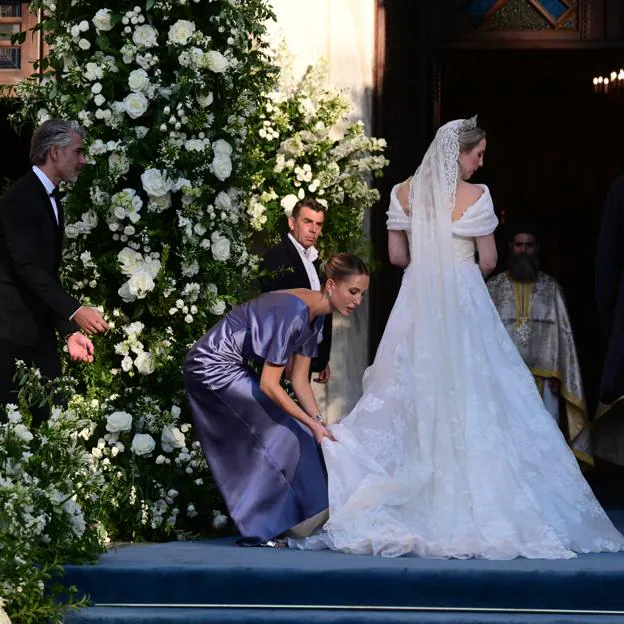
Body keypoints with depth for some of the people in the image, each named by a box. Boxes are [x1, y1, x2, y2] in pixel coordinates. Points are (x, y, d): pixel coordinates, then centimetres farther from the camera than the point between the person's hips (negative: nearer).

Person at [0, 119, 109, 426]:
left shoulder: (52, 201, 16)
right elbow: (27, 267, -21)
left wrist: (69, 331, 7)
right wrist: (74, 311, -25)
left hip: (40, 329, 9)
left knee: (51, 413, 4)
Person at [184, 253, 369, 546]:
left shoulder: (315, 314, 1)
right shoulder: (293, 313, -27)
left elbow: (299, 378, 5)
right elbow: (269, 385, -26)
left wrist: (320, 422, -4)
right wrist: (313, 424, -23)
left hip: (229, 368, 9)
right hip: (212, 368, -9)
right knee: (277, 435, -9)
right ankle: (258, 530, -5)